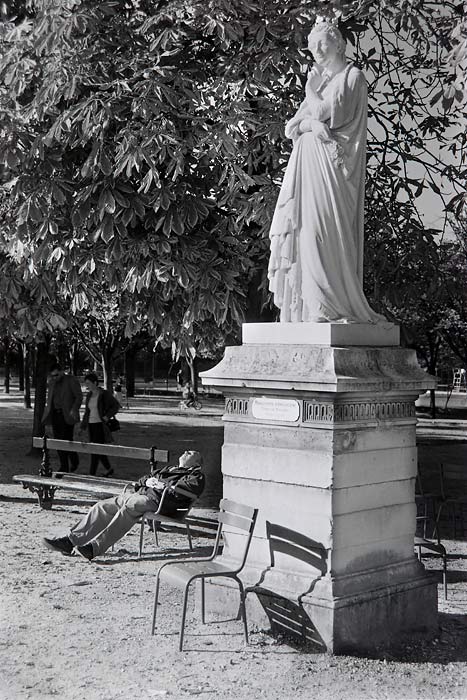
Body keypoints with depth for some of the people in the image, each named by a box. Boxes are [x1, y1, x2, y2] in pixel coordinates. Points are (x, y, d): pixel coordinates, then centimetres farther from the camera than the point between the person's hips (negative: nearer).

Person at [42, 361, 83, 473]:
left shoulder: (72, 380, -5)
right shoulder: (52, 382, 14)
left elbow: (79, 396, -6)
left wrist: (74, 410, -17)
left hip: (67, 415, -6)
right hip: (55, 415, 6)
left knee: (67, 440, -10)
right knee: (59, 442, 3)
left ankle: (74, 461, 13)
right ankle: (64, 468, 9)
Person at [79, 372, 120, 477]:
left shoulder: (105, 394, -10)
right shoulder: (89, 395, 10)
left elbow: (116, 406, -5)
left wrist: (107, 416, -15)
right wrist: (82, 426, 13)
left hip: (101, 425, -7)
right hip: (91, 425, 7)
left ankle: (92, 474, -8)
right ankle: (109, 469, 28)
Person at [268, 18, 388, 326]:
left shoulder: (353, 77, 3)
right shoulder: (318, 79, 24)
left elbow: (328, 113, -10)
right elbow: (292, 126, 15)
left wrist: (312, 91, 7)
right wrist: (312, 124, -7)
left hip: (331, 162, -7)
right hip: (308, 161, 7)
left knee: (324, 229, -17)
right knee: (304, 228, -2)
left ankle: (333, 306, -18)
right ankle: (309, 307, -4)